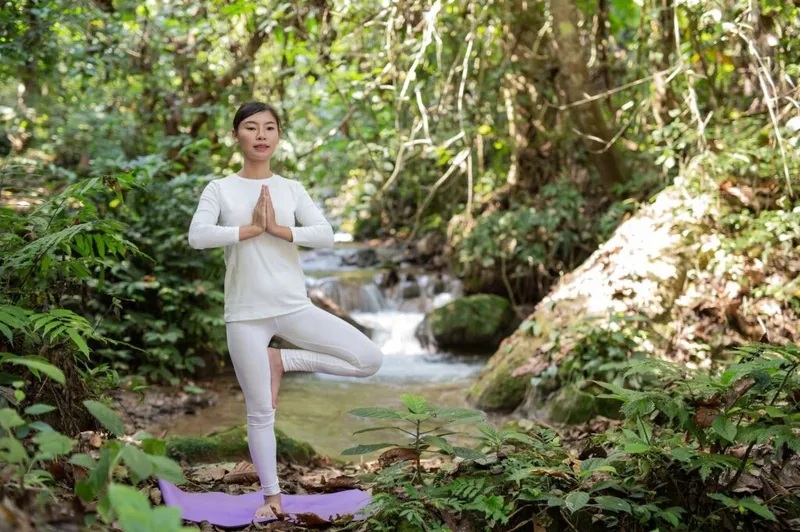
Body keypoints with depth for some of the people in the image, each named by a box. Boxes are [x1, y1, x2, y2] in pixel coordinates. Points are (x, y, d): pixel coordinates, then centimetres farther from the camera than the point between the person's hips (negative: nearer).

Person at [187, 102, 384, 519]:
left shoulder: (291, 189, 7)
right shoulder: (220, 189, 1)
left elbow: (326, 235, -6)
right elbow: (197, 236, -15)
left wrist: (278, 228, -16)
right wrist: (251, 228, -14)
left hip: (294, 307, 2)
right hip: (246, 315, -2)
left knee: (370, 360, -8)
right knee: (260, 412, 4)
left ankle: (281, 361, 7)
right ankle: (271, 495, 23)